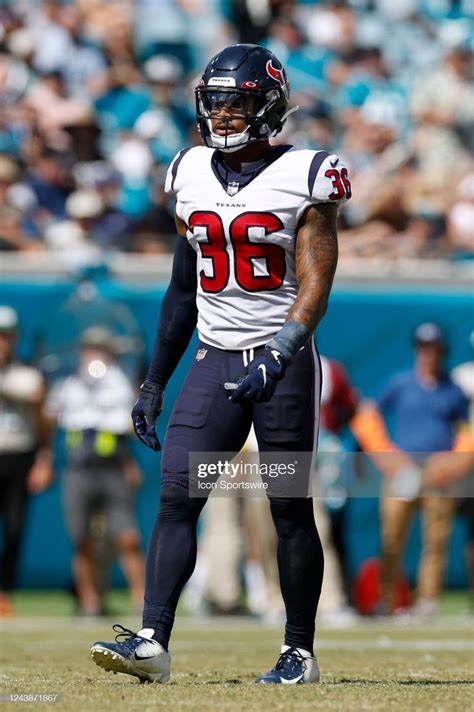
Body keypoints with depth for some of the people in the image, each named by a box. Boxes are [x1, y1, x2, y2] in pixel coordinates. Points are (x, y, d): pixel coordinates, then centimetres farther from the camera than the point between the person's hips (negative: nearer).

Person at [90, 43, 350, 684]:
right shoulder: (193, 176, 10)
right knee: (175, 498, -8)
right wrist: (154, 383, 15)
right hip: (215, 360, 4)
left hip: (285, 364, -4)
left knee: (291, 510, 1)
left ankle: (300, 652, 11)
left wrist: (278, 356, -28)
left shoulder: (304, 179, -6)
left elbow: (314, 288, -13)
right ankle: (152, 642, -13)